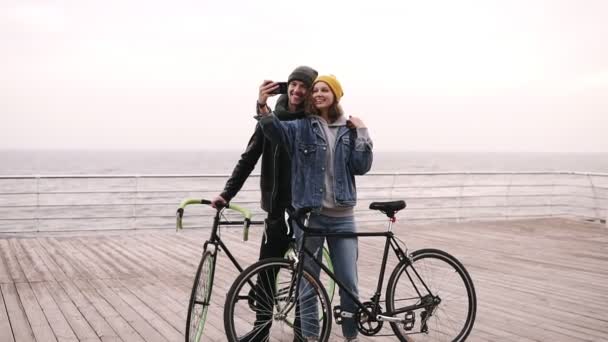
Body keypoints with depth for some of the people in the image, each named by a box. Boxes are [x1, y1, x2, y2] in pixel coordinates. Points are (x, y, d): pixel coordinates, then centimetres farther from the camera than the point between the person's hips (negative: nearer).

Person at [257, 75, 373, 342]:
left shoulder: (348, 130, 7)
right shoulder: (300, 127, 0)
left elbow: (361, 167, -1)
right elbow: (274, 128, -20)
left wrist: (362, 133, -7)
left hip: (342, 217, 2)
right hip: (309, 215, -1)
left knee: (349, 283, 4)